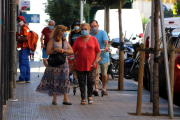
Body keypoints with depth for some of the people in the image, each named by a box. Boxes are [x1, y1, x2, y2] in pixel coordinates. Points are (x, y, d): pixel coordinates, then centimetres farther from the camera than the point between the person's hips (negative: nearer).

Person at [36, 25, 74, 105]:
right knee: (54, 81, -4)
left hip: (64, 63, 4)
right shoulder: (52, 40, 0)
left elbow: (71, 51, 10)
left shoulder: (65, 41, 14)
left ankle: (65, 99, 1)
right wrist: (55, 50, -19)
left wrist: (64, 51, -7)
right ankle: (54, 100, 4)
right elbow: (47, 52, -5)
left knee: (64, 80, -1)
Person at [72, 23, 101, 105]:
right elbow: (73, 50, 3)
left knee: (91, 80, -12)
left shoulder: (93, 39, 4)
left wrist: (95, 61, -5)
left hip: (91, 65, -1)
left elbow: (98, 51, 5)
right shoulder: (78, 40, 6)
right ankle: (83, 98, 14)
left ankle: (89, 96, 10)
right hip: (80, 65, 1)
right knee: (81, 83, 2)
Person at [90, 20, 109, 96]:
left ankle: (104, 89, 26)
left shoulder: (103, 33, -6)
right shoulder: (90, 34, 2)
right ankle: (96, 89, -22)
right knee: (96, 73, -15)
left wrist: (106, 46, -44)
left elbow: (106, 41, -23)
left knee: (104, 74, 9)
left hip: (103, 56, 0)